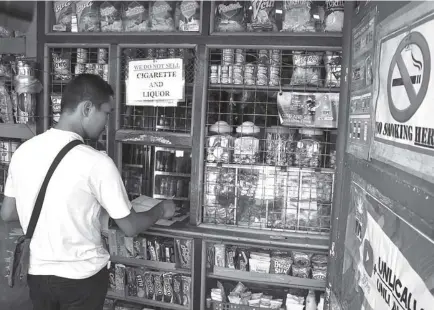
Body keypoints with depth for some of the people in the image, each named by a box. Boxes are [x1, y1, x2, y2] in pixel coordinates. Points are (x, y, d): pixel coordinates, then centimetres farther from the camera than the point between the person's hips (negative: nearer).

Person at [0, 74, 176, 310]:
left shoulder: (23, 151, -6)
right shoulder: (96, 162, -23)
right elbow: (130, 227, -15)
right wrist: (161, 210, 3)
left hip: (38, 273, 5)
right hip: (83, 277, -4)